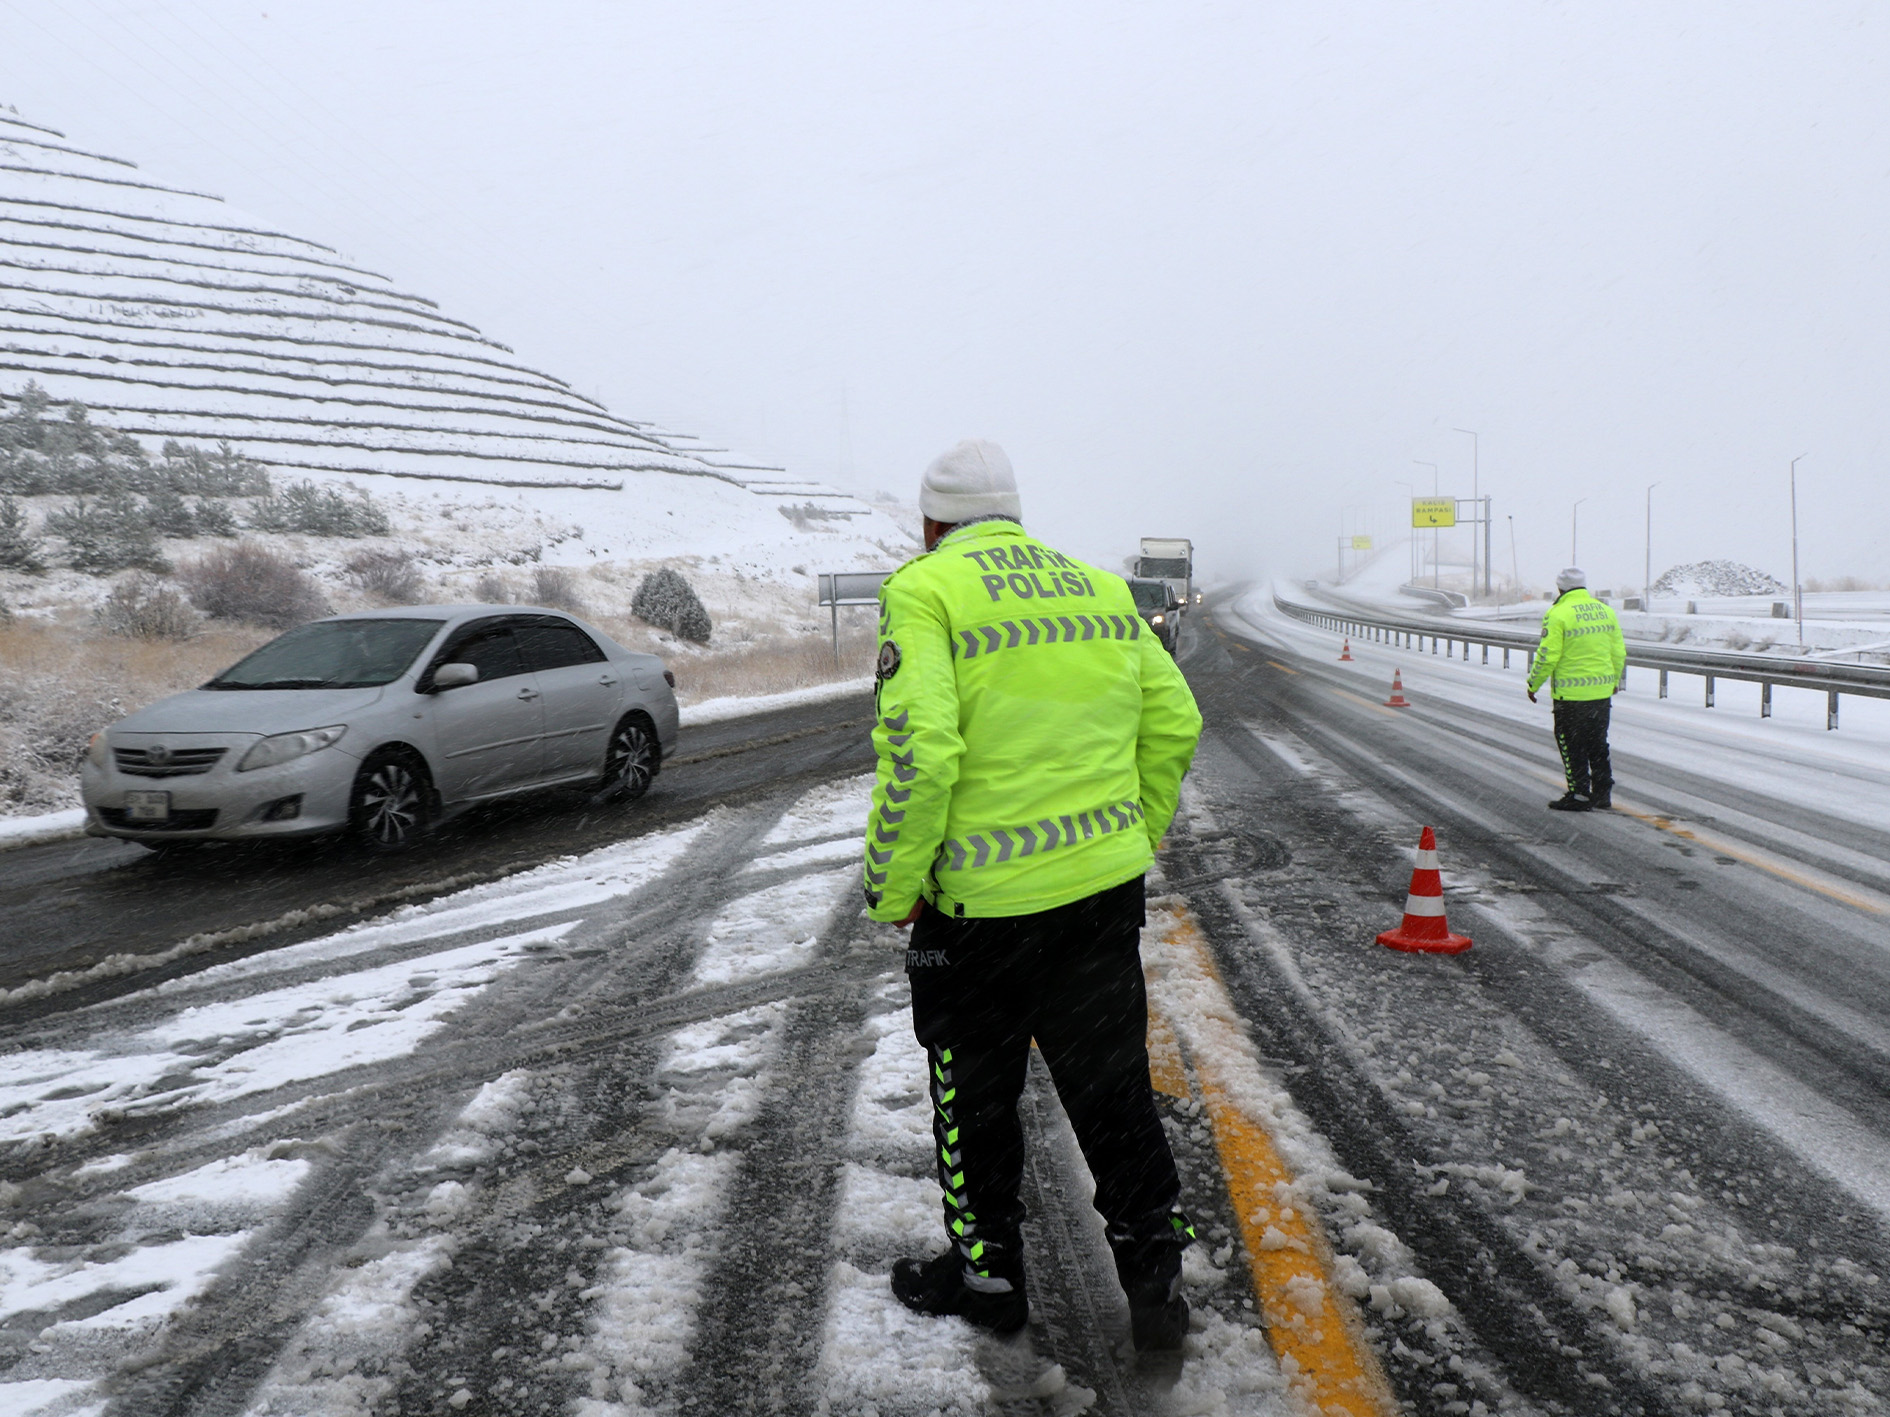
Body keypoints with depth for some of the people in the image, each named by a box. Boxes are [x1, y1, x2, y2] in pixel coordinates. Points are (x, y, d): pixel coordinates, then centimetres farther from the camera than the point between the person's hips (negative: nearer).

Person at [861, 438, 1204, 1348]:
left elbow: (918, 752, -21)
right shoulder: (1101, 587, 9)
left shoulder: (925, 591, -10)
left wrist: (893, 885, -11)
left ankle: (986, 1273, 31)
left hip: (985, 899, -5)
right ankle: (1155, 1279, 26)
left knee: (975, 1094, 15)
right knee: (1113, 1086, 17)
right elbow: (1173, 725, 11)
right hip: (1108, 883, 6)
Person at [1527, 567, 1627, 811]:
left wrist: (1533, 684, -3)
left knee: (1572, 745, 3)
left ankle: (1579, 795, 5)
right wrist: (1615, 680, 28)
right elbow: (1619, 652, 13)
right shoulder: (1606, 611, 8)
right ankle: (1602, 794, 21)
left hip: (1571, 692, -6)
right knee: (1598, 743, 16)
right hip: (1602, 690, 7)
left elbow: (1547, 655, -15)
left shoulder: (1558, 614, -13)